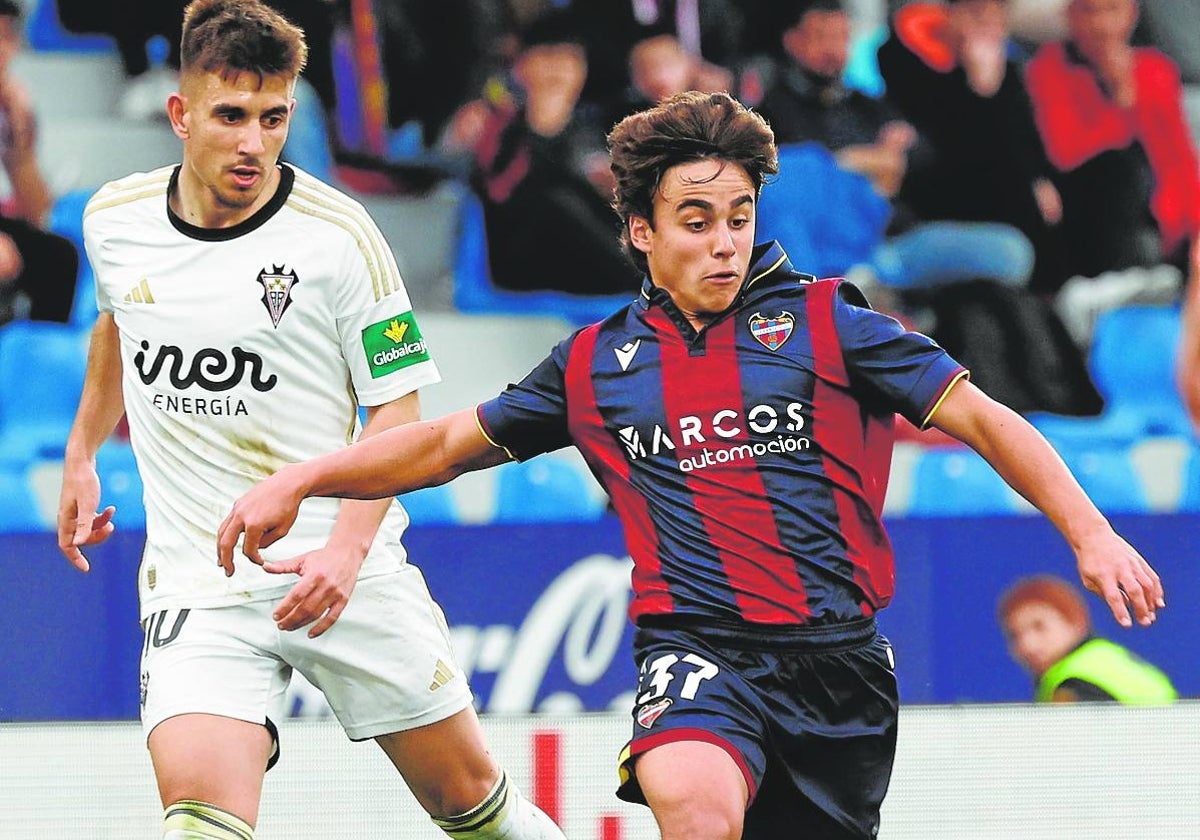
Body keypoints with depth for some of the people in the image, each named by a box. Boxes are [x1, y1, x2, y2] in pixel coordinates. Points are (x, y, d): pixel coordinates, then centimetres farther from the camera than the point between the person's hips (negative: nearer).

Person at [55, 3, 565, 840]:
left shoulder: (337, 233, -11)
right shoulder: (115, 222, 1)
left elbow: (397, 409, -7)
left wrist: (346, 551, -21)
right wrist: (83, 453, 32)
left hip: (343, 572, -1)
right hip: (198, 579, 1)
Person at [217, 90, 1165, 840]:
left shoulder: (824, 321, 4)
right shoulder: (596, 363, 11)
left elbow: (979, 418, 2)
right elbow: (446, 443, 18)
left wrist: (1089, 533, -8)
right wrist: (297, 480, 7)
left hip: (838, 661, 1)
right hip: (696, 648, -1)